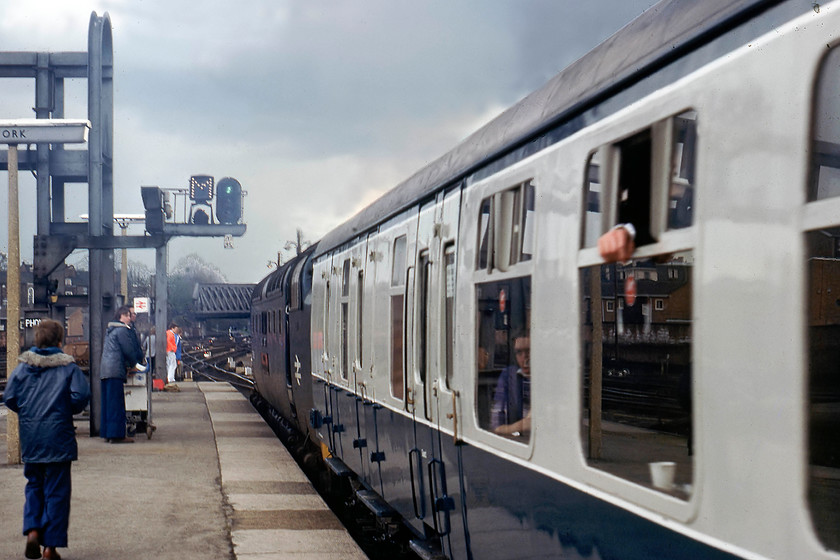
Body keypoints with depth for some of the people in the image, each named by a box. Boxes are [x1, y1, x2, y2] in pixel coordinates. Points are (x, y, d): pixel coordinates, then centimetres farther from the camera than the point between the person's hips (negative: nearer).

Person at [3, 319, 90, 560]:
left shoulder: (23, 365, 3)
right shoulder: (68, 366, -5)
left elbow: (9, 397, -1)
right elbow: (81, 395, -15)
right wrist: (70, 411, 5)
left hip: (30, 436, 3)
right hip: (58, 435, -3)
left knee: (34, 485, 19)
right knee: (57, 490, 4)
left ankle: (32, 530, -1)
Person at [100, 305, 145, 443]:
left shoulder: (110, 330, 21)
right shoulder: (122, 330, -8)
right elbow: (129, 350, -10)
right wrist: (133, 364, 8)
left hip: (105, 370, 9)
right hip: (115, 370, -9)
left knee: (108, 402, 11)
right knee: (116, 402, -7)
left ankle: (106, 433, 14)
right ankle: (116, 434, -7)